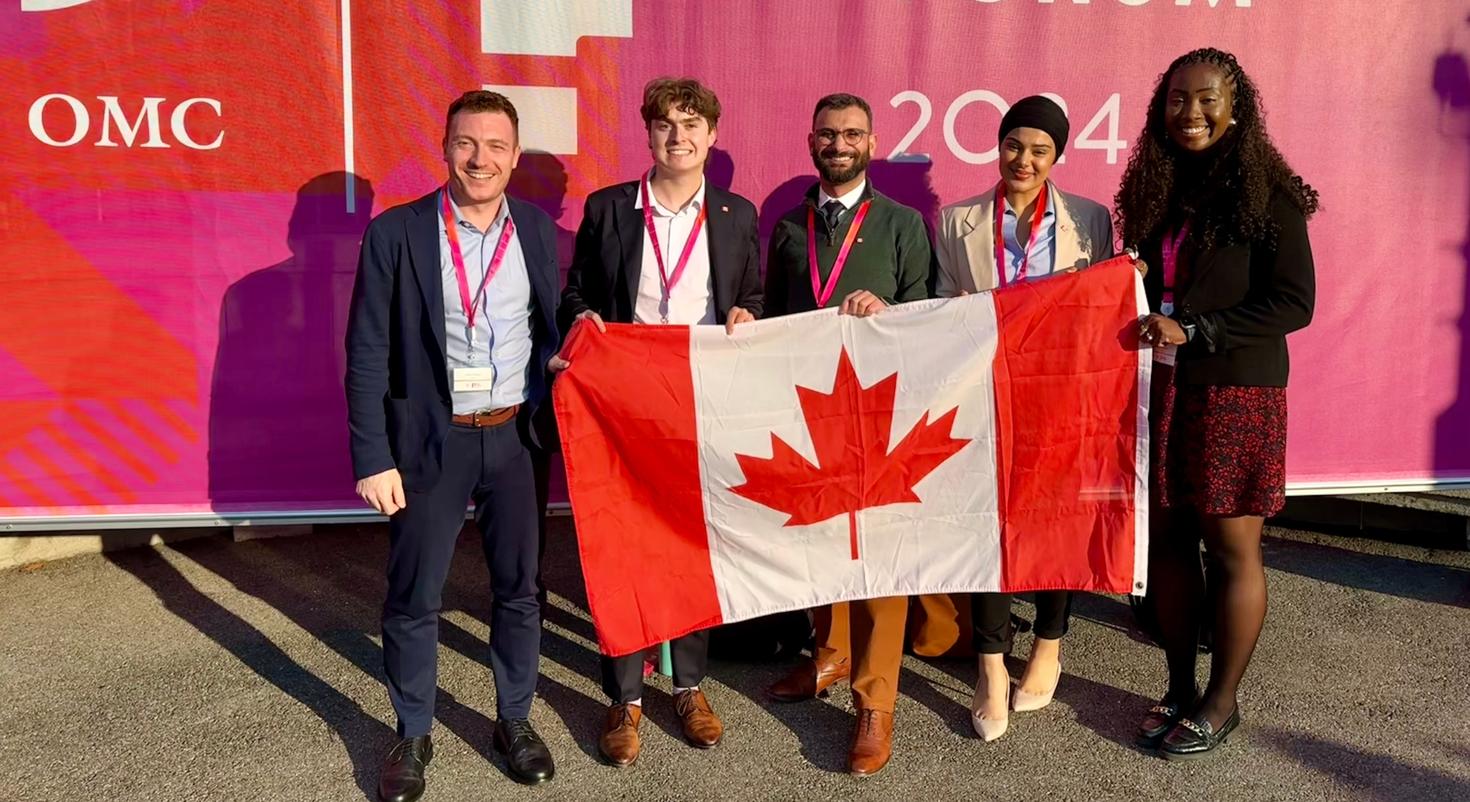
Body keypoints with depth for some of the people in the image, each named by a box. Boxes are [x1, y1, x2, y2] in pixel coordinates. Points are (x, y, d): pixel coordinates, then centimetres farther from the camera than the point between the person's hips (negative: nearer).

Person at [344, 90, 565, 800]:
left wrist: (554, 420, -8)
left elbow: (551, 331, 9)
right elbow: (367, 355, -6)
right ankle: (413, 735, 28)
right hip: (430, 442, -2)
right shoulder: (395, 232, -6)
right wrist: (372, 460, -10)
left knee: (518, 589, 13)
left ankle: (514, 721, 32)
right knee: (413, 600, 8)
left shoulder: (538, 230, 3)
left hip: (517, 437, 2)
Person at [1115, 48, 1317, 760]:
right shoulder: (1153, 191, 9)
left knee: (1231, 548, 3)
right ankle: (1180, 688, 24)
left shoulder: (1266, 195, -6)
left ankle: (1221, 703, 18)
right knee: (1168, 541, 9)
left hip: (1236, 393, -5)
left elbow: (1294, 303, -10)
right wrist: (1145, 332, -3)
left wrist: (1193, 331, -17)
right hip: (1159, 390, 5)